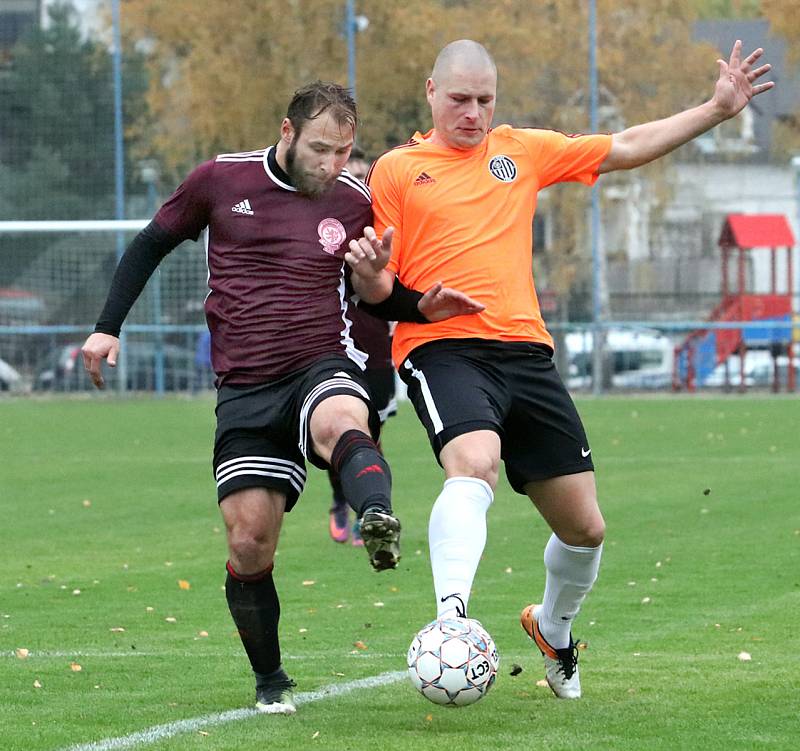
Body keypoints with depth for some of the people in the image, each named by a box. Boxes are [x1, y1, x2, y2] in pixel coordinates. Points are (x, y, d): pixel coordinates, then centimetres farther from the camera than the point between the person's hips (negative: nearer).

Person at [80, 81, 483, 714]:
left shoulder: (354, 203, 6)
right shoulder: (221, 180, 2)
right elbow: (151, 245, 15)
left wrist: (422, 307, 0)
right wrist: (108, 327, 7)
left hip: (323, 365, -1)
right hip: (245, 389, 1)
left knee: (341, 422, -40)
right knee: (249, 546, -5)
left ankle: (380, 524, -71)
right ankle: (270, 682, 16)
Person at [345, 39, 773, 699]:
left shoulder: (523, 150, 16)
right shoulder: (396, 170, 6)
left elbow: (625, 148, 19)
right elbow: (378, 290, 5)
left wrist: (717, 109, 13)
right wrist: (369, 271, -18)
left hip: (526, 352, 5)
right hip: (443, 348, -4)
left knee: (585, 528, 7)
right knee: (474, 463, -37)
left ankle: (553, 628, 36)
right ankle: (450, 616, -48)